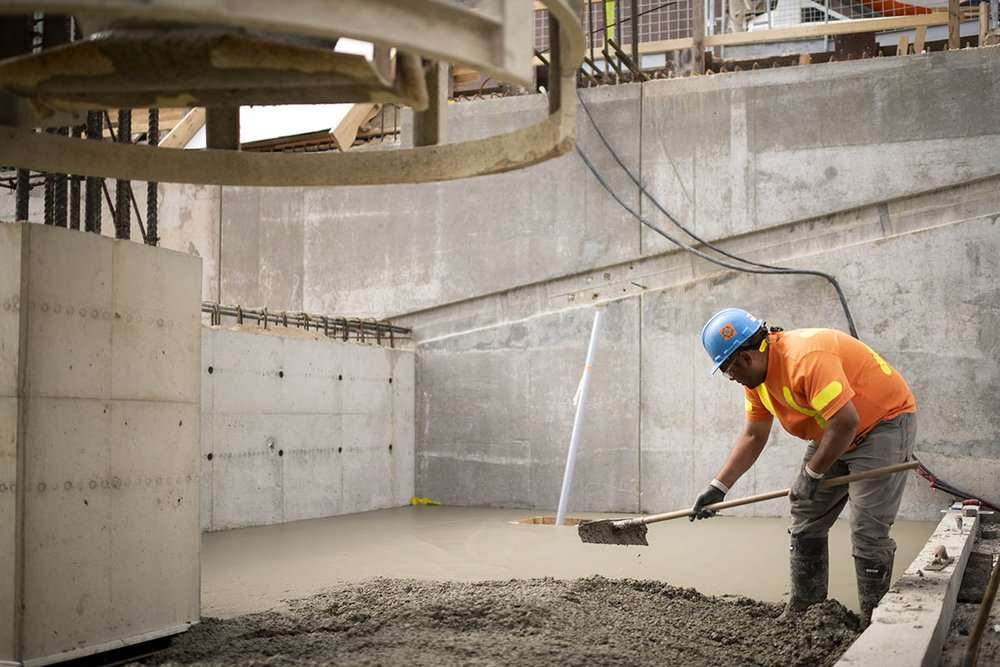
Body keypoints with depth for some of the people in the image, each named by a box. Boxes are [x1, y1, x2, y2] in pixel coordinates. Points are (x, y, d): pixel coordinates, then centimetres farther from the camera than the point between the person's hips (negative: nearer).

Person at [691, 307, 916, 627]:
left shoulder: (805, 358, -33)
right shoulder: (756, 374, -2)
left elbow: (846, 422, -34)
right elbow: (753, 436, 4)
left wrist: (814, 472, -21)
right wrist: (718, 487, -3)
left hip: (884, 424, -9)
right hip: (834, 435, 10)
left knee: (867, 529, -15)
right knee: (806, 518, 10)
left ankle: (872, 621, -4)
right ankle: (802, 608, 20)